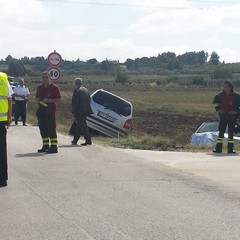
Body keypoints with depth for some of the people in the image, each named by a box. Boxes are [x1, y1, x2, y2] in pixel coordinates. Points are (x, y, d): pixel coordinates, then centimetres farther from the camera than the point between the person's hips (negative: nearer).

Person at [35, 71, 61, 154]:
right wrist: (39, 100, 0)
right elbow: (37, 98, 23)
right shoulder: (40, 87, 14)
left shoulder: (54, 87, -4)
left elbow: (59, 100, -6)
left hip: (50, 111, -6)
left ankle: (54, 147, -6)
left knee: (51, 129, -8)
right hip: (41, 111, 6)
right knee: (43, 129, 9)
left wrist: (49, 100, -18)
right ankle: (45, 146, 17)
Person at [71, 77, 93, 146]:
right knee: (79, 125, 15)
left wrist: (73, 111, -10)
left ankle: (88, 140, -10)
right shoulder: (86, 90, 12)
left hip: (79, 111, -8)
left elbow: (75, 102, -14)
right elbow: (88, 101, 15)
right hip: (85, 111, 8)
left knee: (82, 125, -5)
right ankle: (75, 140, 23)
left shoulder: (76, 90, -12)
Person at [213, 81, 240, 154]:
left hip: (232, 116, -2)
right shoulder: (221, 95, 1)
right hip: (223, 116, 2)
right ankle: (218, 149, 4)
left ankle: (230, 149, 9)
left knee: (231, 133, 3)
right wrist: (217, 109, 4)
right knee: (221, 132, 2)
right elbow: (215, 101, 16)